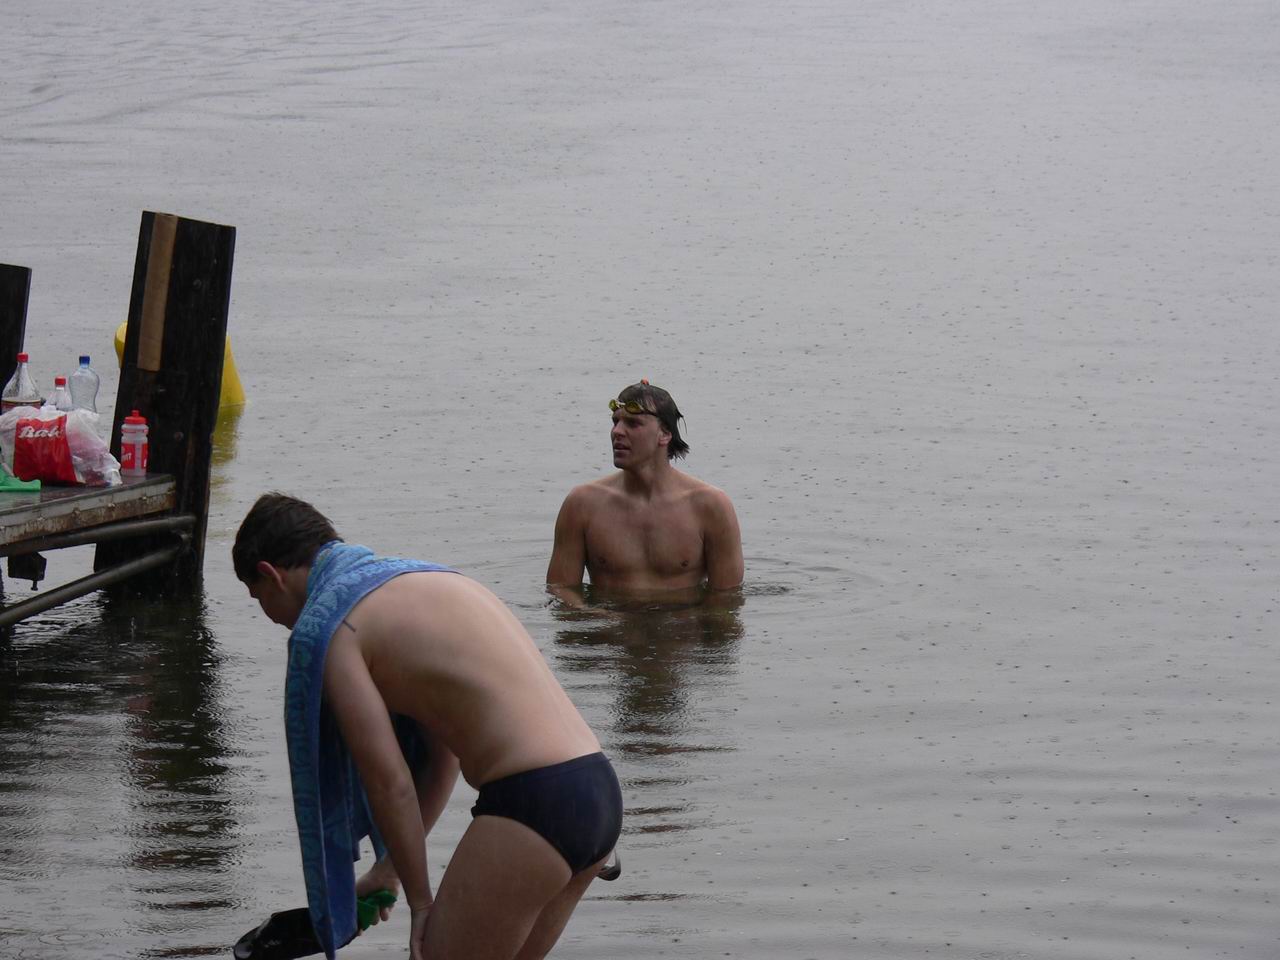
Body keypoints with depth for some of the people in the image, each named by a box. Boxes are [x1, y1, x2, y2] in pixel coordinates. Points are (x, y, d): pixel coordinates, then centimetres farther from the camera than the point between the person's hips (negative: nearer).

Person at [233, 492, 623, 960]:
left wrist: (420, 900, 4)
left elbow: (389, 781, -6)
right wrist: (390, 868, 32)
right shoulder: (422, 577, 24)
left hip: (530, 806, -9)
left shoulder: (323, 628, -2)